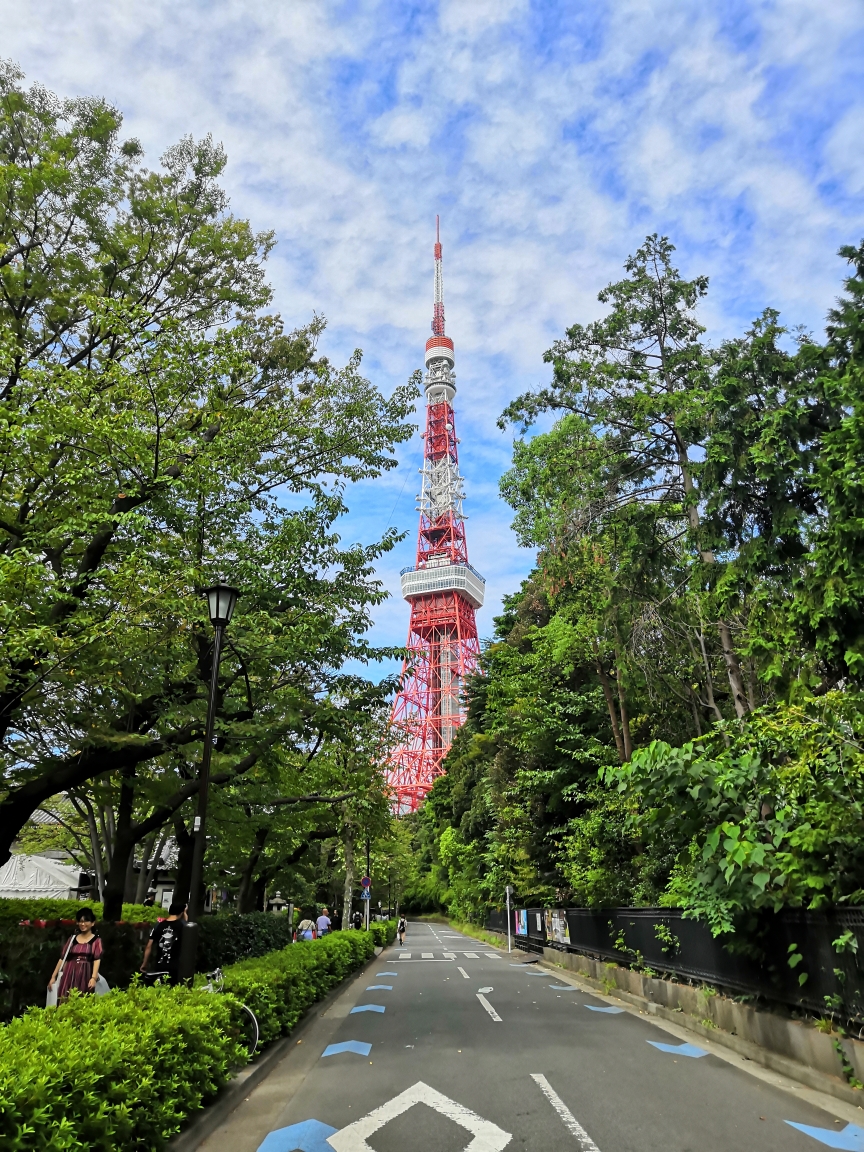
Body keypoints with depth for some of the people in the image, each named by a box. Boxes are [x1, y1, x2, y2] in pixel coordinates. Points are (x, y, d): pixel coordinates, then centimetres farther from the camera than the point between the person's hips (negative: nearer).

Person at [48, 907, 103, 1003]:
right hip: (69, 975, 3)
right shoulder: (72, 939, 13)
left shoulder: (96, 940, 3)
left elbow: (97, 960, -7)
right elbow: (62, 958, 12)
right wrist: (53, 976, 5)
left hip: (85, 976, -3)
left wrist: (93, 977, -20)